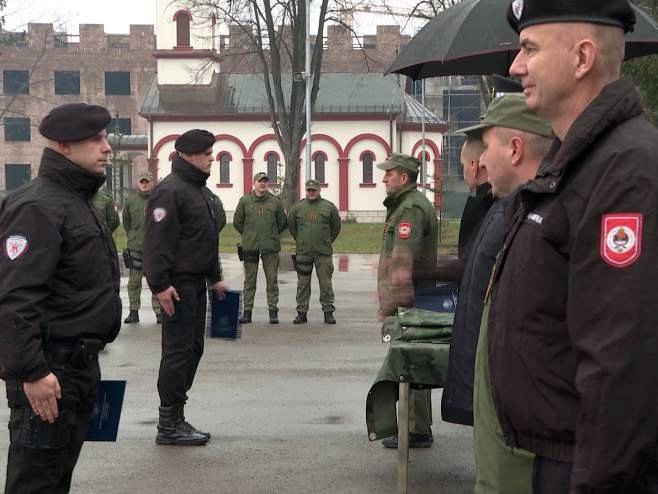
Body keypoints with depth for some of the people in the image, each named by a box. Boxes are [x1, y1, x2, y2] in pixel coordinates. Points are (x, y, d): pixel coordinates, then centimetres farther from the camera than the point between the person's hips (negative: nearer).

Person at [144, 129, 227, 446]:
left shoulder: (200, 191, 18)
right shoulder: (171, 191, -14)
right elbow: (157, 240, -21)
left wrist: (215, 277, 24)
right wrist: (160, 284, -25)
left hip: (196, 283, 10)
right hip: (178, 284, -10)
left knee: (193, 348, 13)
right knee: (178, 350, -6)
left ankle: (175, 416, 21)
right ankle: (169, 425, 1)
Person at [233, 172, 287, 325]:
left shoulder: (276, 202, 5)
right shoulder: (244, 201, 4)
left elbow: (282, 222, 13)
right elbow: (237, 222, 12)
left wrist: (273, 235, 10)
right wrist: (248, 235, 11)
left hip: (271, 247, 0)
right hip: (250, 247, 0)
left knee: (272, 280, 2)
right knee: (249, 279, 3)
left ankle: (273, 310, 8)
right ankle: (247, 311, 7)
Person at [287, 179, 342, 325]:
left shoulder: (329, 207, 2)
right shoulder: (297, 207, 5)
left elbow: (336, 226, 12)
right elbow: (291, 225, 17)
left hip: (323, 252, -1)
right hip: (303, 252, 1)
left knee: (325, 283, 1)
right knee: (303, 284, 4)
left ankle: (328, 312, 8)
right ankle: (301, 312, 11)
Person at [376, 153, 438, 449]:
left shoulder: (411, 208, -16)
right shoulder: (410, 204, 19)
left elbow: (401, 265, -23)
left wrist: (388, 305, -22)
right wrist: (386, 296, 23)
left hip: (407, 302, -11)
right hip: (412, 301, 11)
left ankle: (417, 431, 1)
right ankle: (419, 427, 24)